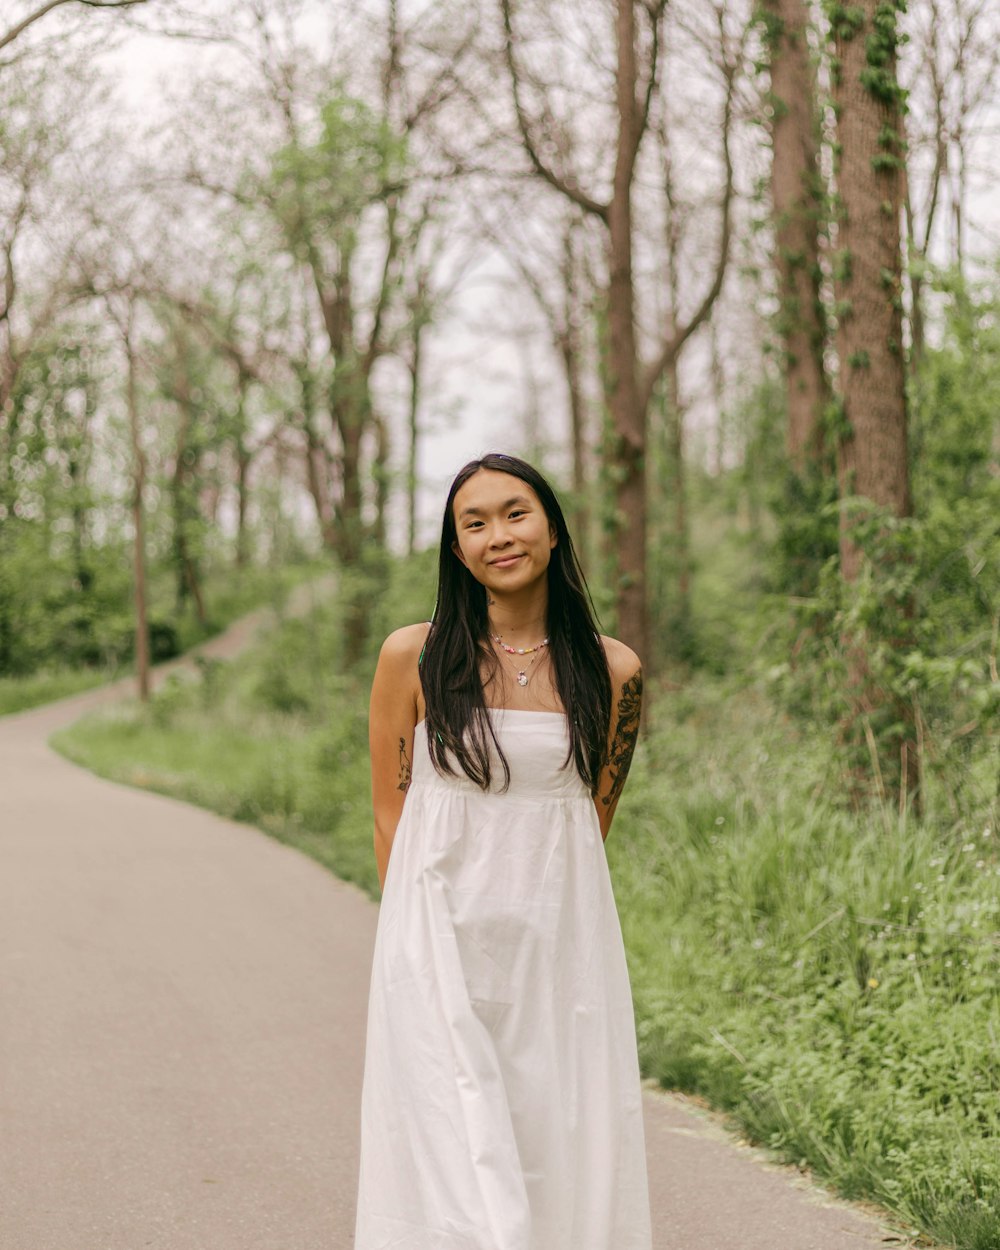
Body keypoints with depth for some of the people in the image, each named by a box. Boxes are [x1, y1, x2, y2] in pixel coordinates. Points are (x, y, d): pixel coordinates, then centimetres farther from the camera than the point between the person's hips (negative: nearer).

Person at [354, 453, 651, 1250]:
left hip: (563, 952, 2)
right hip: (444, 954, -1)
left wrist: (530, 910, 6)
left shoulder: (612, 671, 2)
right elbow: (390, 817, 4)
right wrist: (429, 936, 0)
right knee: (455, 1165, -6)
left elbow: (593, 824, 11)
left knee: (567, 1159, 2)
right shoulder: (414, 657, -1)